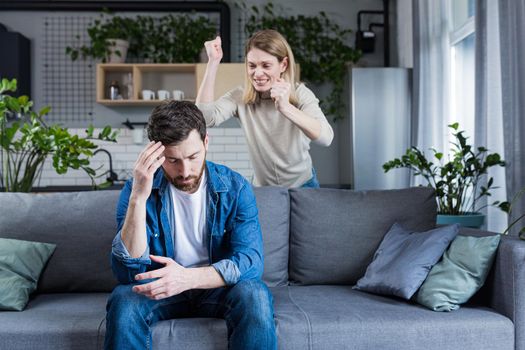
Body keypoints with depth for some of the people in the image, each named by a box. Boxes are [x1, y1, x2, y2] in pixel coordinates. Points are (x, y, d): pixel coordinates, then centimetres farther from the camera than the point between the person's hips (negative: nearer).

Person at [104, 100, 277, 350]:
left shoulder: (235, 188, -10)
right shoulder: (138, 189, -10)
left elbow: (250, 261, -18)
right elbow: (128, 272, -19)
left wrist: (189, 277, -35)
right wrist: (138, 198, -31)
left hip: (217, 289, 0)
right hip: (161, 289, 1)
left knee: (254, 297, -31)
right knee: (123, 300, -30)